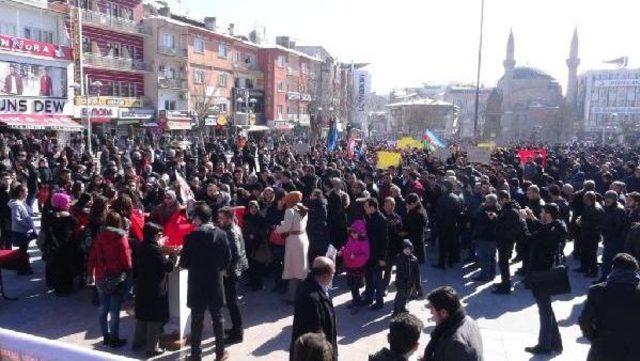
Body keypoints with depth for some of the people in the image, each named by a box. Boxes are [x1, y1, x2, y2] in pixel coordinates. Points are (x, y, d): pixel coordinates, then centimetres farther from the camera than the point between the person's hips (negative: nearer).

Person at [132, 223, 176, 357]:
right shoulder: (154, 249, -20)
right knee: (154, 318, 2)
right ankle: (152, 348, 9)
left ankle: (138, 342, 32)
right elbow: (168, 266, -20)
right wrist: (174, 254, -5)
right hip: (155, 289, -8)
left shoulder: (141, 247, 4)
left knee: (142, 315, 20)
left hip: (142, 287, 8)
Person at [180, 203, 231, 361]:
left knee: (197, 320, 8)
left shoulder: (191, 237, -15)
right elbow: (228, 259, 0)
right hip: (216, 283, 3)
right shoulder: (221, 234, -5)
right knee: (218, 318, 14)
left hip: (197, 284, -3)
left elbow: (184, 263, -9)